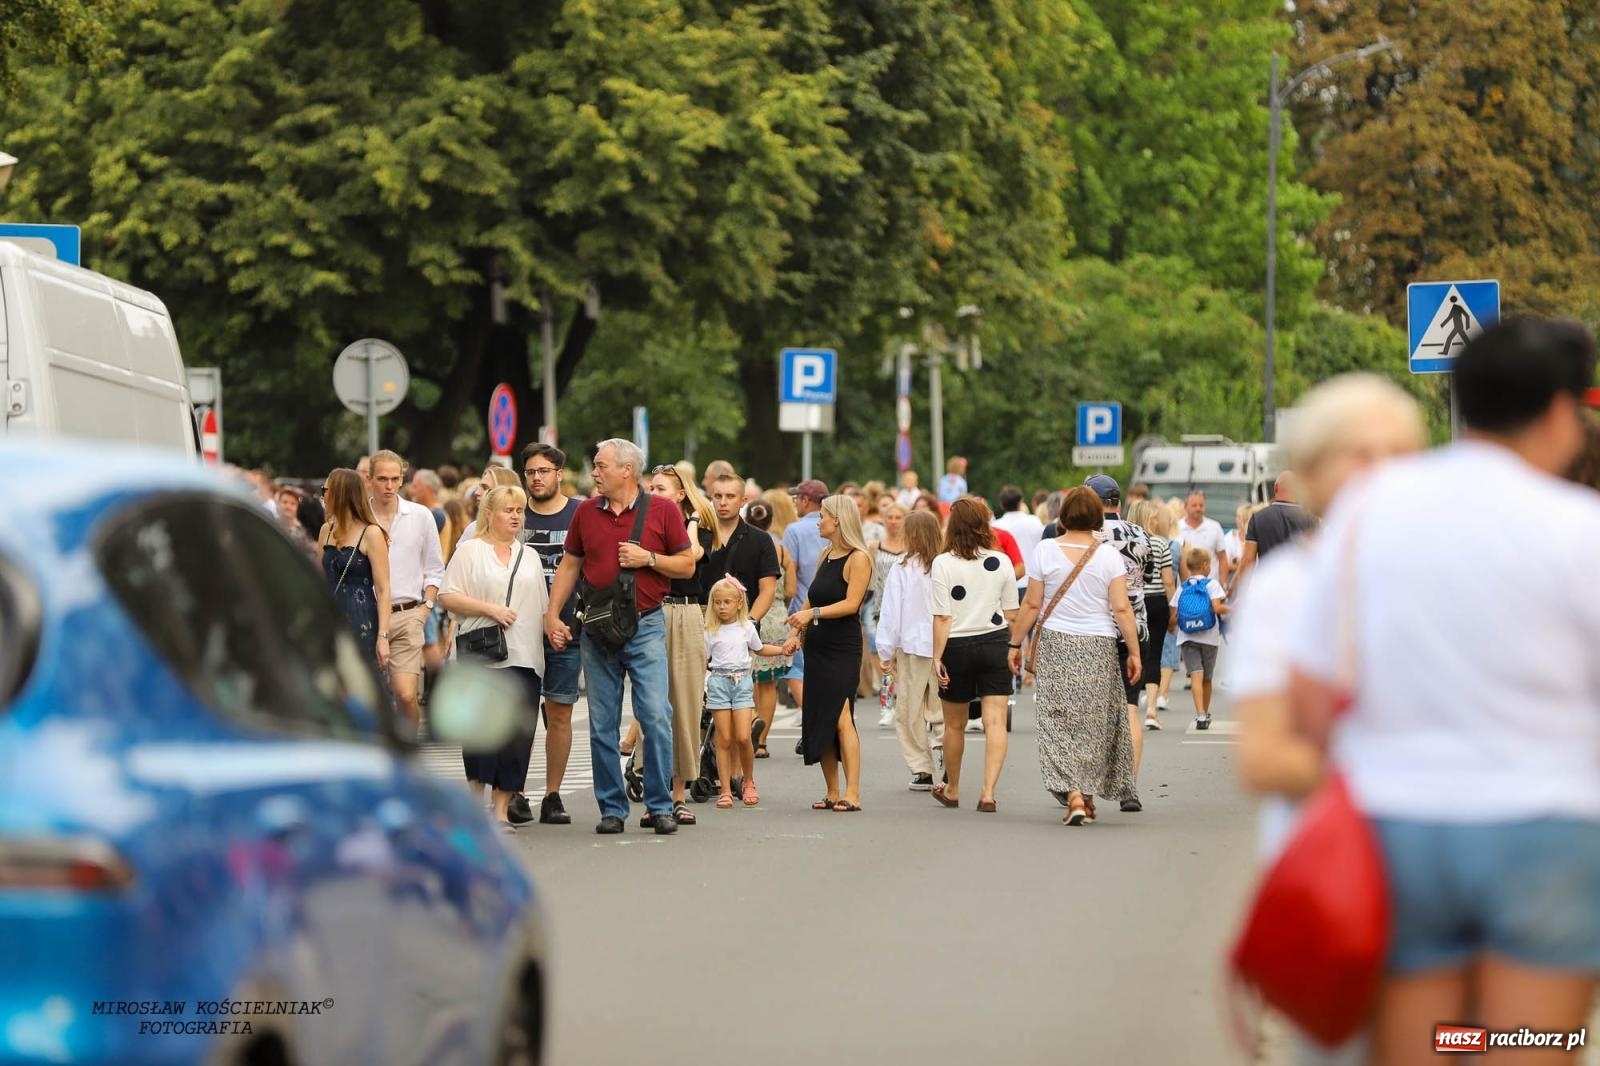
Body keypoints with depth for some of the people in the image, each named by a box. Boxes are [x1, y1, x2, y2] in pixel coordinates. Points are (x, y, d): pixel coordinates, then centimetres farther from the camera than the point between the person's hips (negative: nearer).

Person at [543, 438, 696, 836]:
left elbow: (687, 565, 3)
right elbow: (569, 565, 14)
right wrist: (551, 615, 7)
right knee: (602, 724, 4)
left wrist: (649, 558, -13)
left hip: (645, 626, -3)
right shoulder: (587, 512, 8)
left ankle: (660, 806, -1)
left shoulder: (662, 510, -1)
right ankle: (612, 808, 11)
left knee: (656, 716, -10)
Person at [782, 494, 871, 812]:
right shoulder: (826, 556, 16)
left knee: (840, 718, -14)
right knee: (817, 720, 5)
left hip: (843, 649, -8)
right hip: (817, 646, 8)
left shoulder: (858, 559, -7)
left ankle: (852, 794, -15)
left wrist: (813, 613, -22)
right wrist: (795, 633, 7)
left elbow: (851, 603, -15)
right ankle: (832, 792, 9)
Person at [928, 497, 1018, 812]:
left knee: (954, 725, 15)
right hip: (994, 644, 1)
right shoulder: (1001, 562, -1)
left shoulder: (943, 564, -9)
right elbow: (1011, 615, 3)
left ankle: (951, 789, 31)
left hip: (957, 646, -1)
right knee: (995, 722, -3)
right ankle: (988, 792, -16)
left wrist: (937, 657, -7)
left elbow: (942, 617, -11)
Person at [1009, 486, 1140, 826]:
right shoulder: (1109, 556, -4)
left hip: (1055, 645, -1)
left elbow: (1031, 605, -1)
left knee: (1059, 722, 0)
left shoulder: (1045, 551, -4)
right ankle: (1088, 796, 18)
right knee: (1094, 722, 12)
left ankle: (1073, 796, -14)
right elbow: (1121, 609, -7)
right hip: (1099, 647, 1)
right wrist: (1134, 652, 0)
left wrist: (1015, 644, 9)